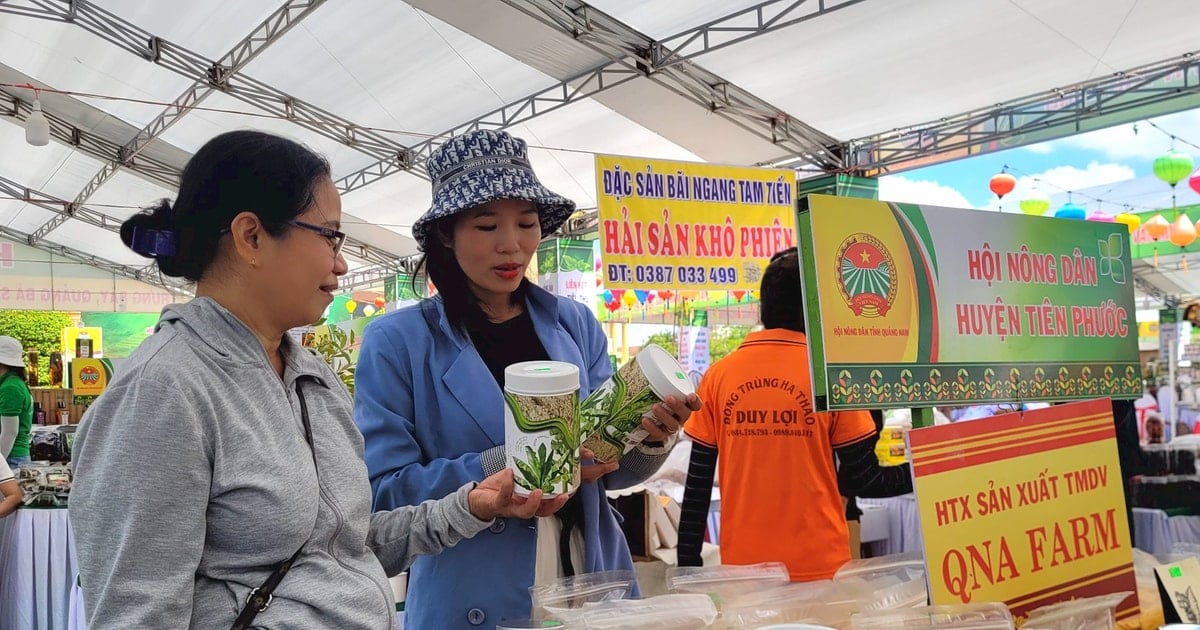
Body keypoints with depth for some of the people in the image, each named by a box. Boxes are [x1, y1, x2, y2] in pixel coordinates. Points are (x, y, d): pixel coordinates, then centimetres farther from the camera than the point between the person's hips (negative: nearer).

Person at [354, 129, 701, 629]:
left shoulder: (576, 324, 2)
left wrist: (650, 438, -15)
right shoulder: (397, 341, -7)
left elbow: (607, 470, 5)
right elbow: (382, 490, -12)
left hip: (594, 589, 4)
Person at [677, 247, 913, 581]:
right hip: (819, 568, -2)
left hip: (742, 566, 2)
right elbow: (860, 480, -3)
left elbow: (698, 483, 1)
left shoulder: (718, 375, -1)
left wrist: (687, 563, 9)